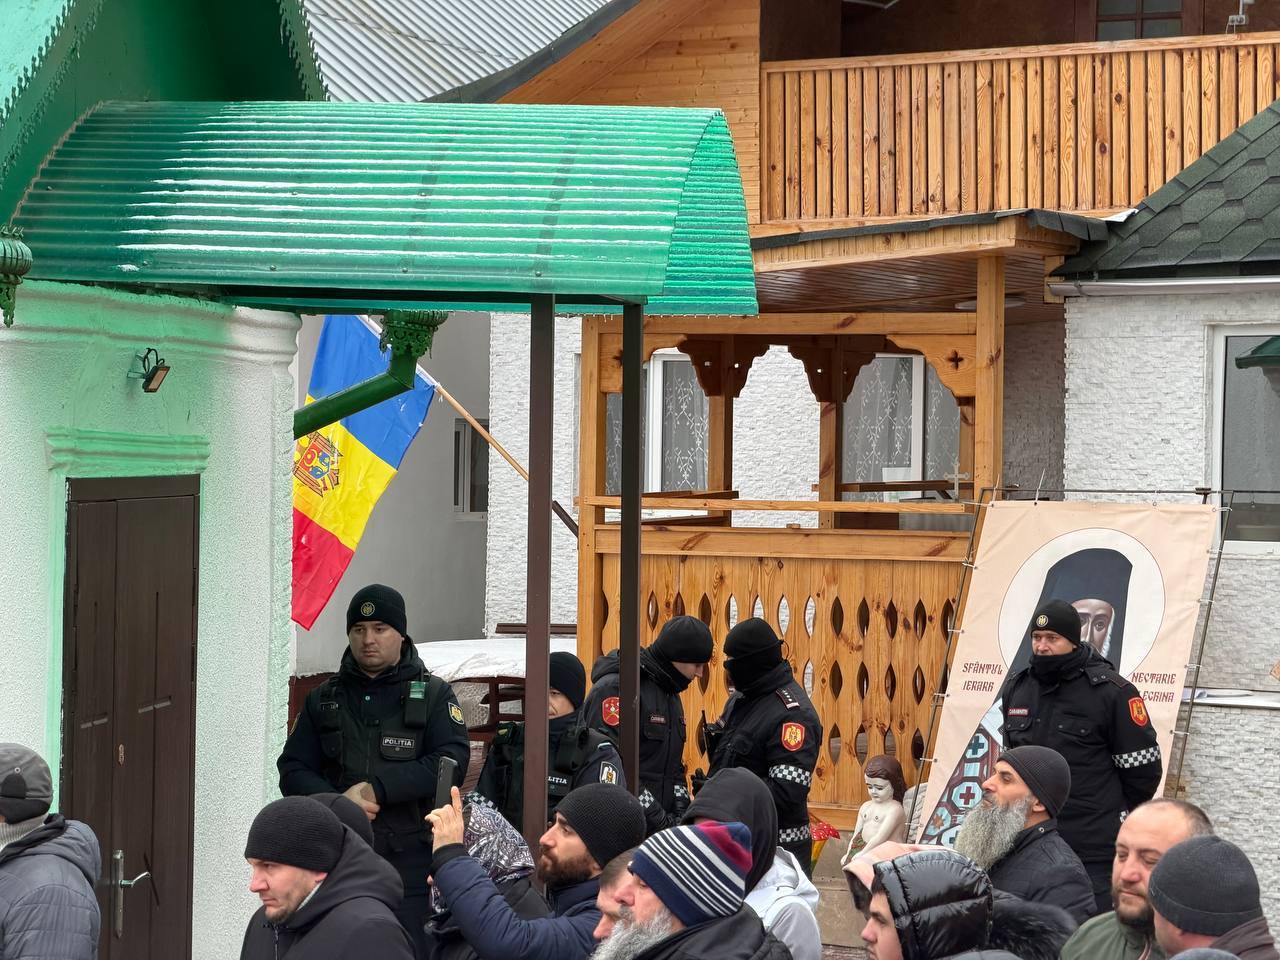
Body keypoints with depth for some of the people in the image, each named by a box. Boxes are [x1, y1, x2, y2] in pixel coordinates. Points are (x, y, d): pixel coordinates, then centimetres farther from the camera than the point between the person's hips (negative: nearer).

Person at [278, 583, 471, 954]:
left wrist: (375, 788, -17)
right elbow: (292, 770, 8)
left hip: (408, 863, -3)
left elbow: (452, 761, -9)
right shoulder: (323, 699, 14)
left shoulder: (433, 695, 5)